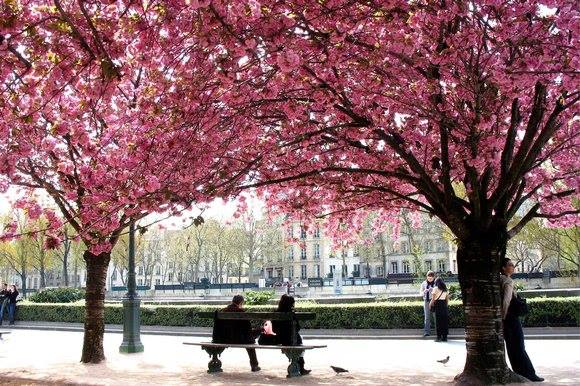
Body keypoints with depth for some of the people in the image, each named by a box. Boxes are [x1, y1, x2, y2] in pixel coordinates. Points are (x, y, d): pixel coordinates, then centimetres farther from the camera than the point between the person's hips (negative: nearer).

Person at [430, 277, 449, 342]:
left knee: (438, 322, -1)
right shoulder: (445, 289, 13)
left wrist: (430, 305, 7)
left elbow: (433, 299, -6)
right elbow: (447, 299, 14)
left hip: (438, 305, -4)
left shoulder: (435, 289, -2)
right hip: (444, 306, 5)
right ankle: (445, 337, 9)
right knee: (445, 321, 8)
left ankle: (439, 337, -2)